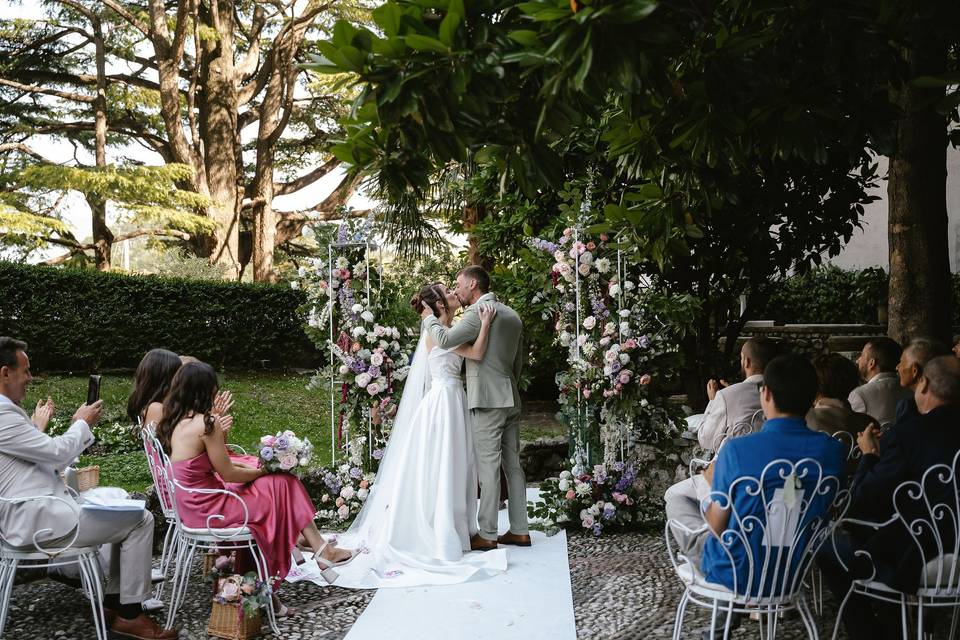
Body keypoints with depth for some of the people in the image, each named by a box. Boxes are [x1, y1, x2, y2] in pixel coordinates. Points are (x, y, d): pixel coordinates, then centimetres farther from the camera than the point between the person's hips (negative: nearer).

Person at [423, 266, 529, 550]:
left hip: (487, 401, -8)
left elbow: (445, 340, -21)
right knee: (512, 464, 10)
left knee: (488, 467, -5)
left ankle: (487, 535, -1)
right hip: (511, 399, 9)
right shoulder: (512, 315, 16)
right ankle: (519, 530, 15)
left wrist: (430, 317, -4)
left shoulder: (480, 311, -11)